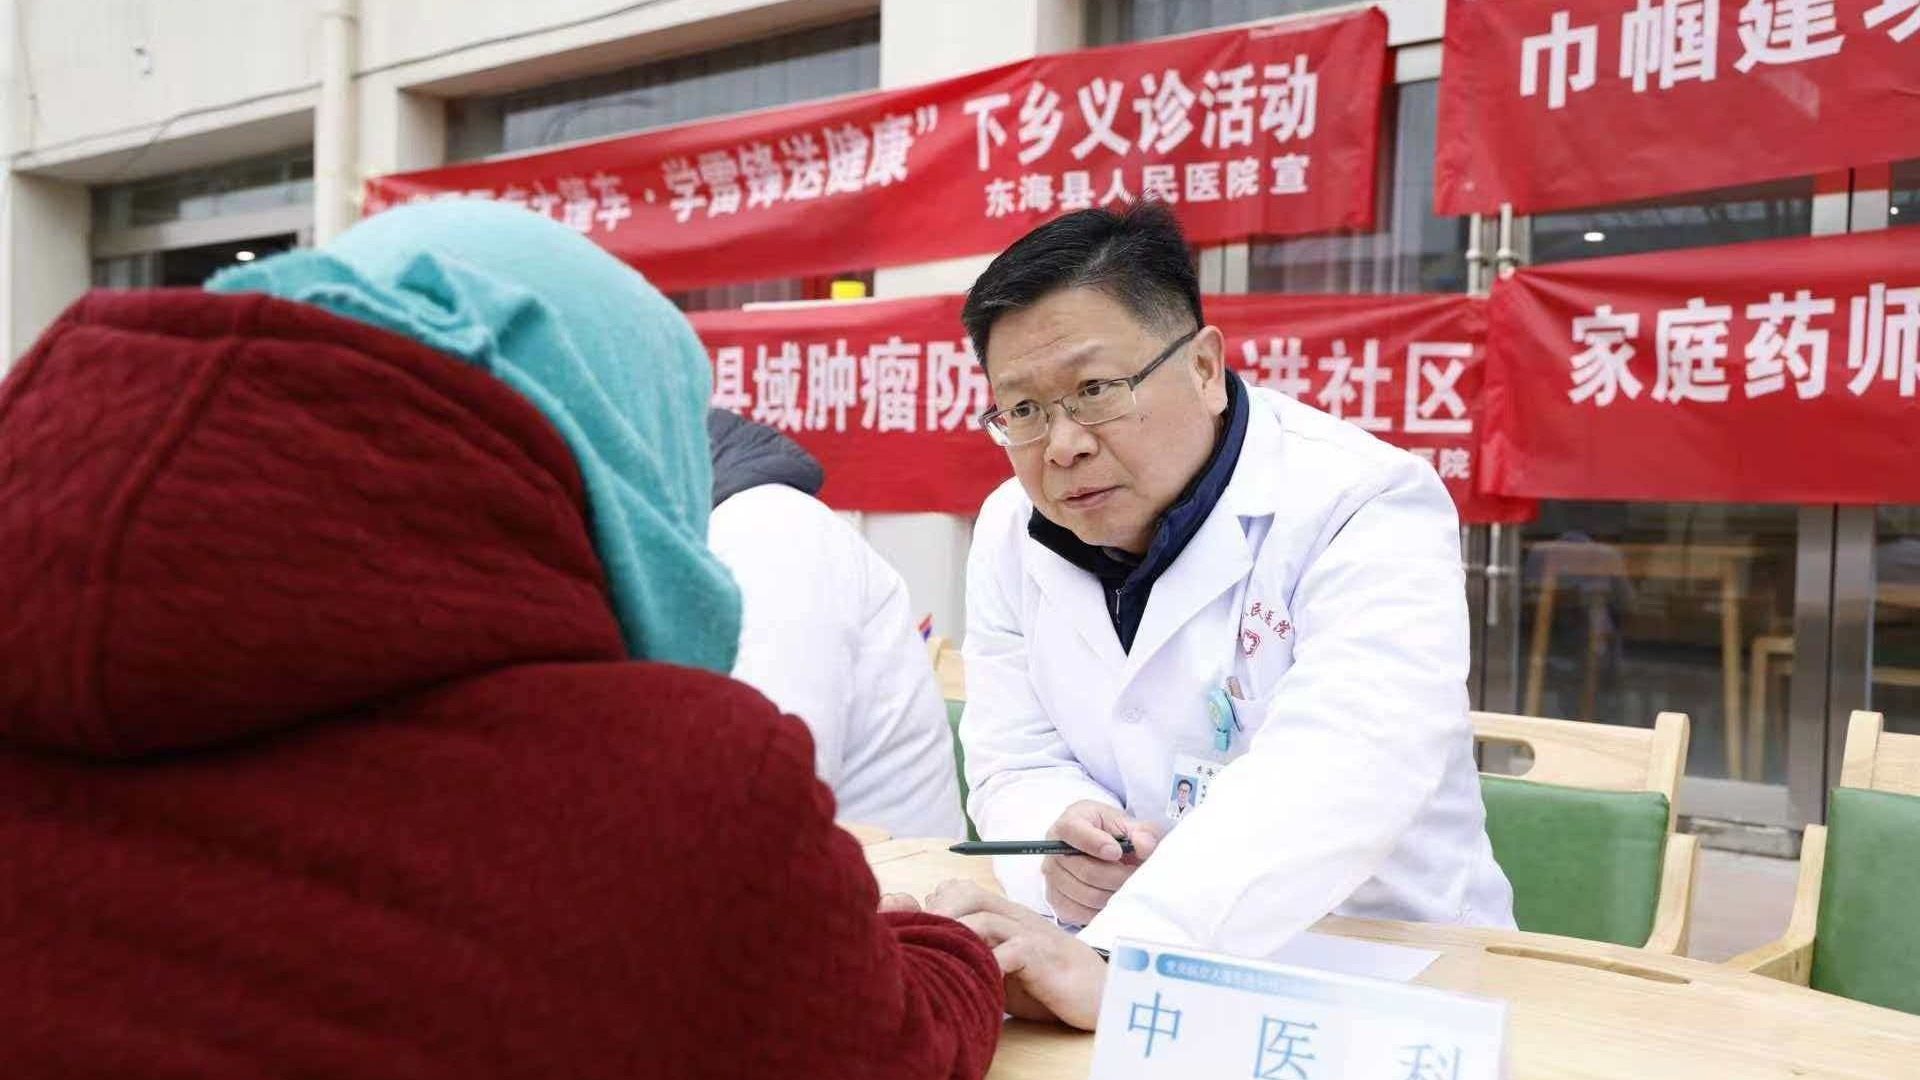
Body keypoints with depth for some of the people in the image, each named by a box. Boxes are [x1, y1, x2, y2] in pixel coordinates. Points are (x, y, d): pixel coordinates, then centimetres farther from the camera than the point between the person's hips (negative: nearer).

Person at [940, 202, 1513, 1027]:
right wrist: (1062, 844, -19)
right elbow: (1017, 766, 3)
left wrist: (1117, 961, -40)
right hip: (1111, 934, 4)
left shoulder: (1364, 506, -15)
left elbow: (1337, 775, -29)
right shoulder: (1010, 533, 1)